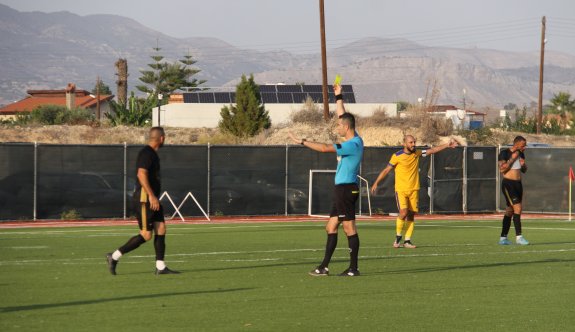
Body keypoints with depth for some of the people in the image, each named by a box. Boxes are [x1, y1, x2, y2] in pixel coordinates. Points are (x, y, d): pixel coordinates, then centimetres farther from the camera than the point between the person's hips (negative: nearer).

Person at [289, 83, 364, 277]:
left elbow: (325, 148, -23)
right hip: (342, 190, 10)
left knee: (349, 228, -7)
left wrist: (301, 142, -18)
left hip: (346, 189, -10)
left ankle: (353, 269, -4)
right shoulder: (354, 140, 10)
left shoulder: (353, 144, -17)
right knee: (331, 227, 11)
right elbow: (343, 116, 25)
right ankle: (324, 267, 13)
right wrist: (338, 97, 29)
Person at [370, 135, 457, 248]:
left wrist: (447, 145, 0)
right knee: (403, 213, -17)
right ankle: (398, 237, 3)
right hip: (401, 190, -4)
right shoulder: (397, 156, -5)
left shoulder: (417, 153, 7)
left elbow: (432, 150, 8)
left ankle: (407, 241, 8)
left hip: (414, 190, 4)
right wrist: (376, 183, -5)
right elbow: (386, 170, -1)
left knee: (411, 215, 2)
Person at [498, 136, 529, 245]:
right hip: (508, 184, -8)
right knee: (517, 208, -18)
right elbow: (502, 169, -18)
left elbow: (524, 170, 20)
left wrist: (523, 165, -2)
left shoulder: (521, 154, 12)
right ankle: (518, 236, -16)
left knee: (510, 211, 9)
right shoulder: (504, 153, -10)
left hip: (518, 184, 8)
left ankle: (503, 238, 15)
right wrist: (512, 159, -18)